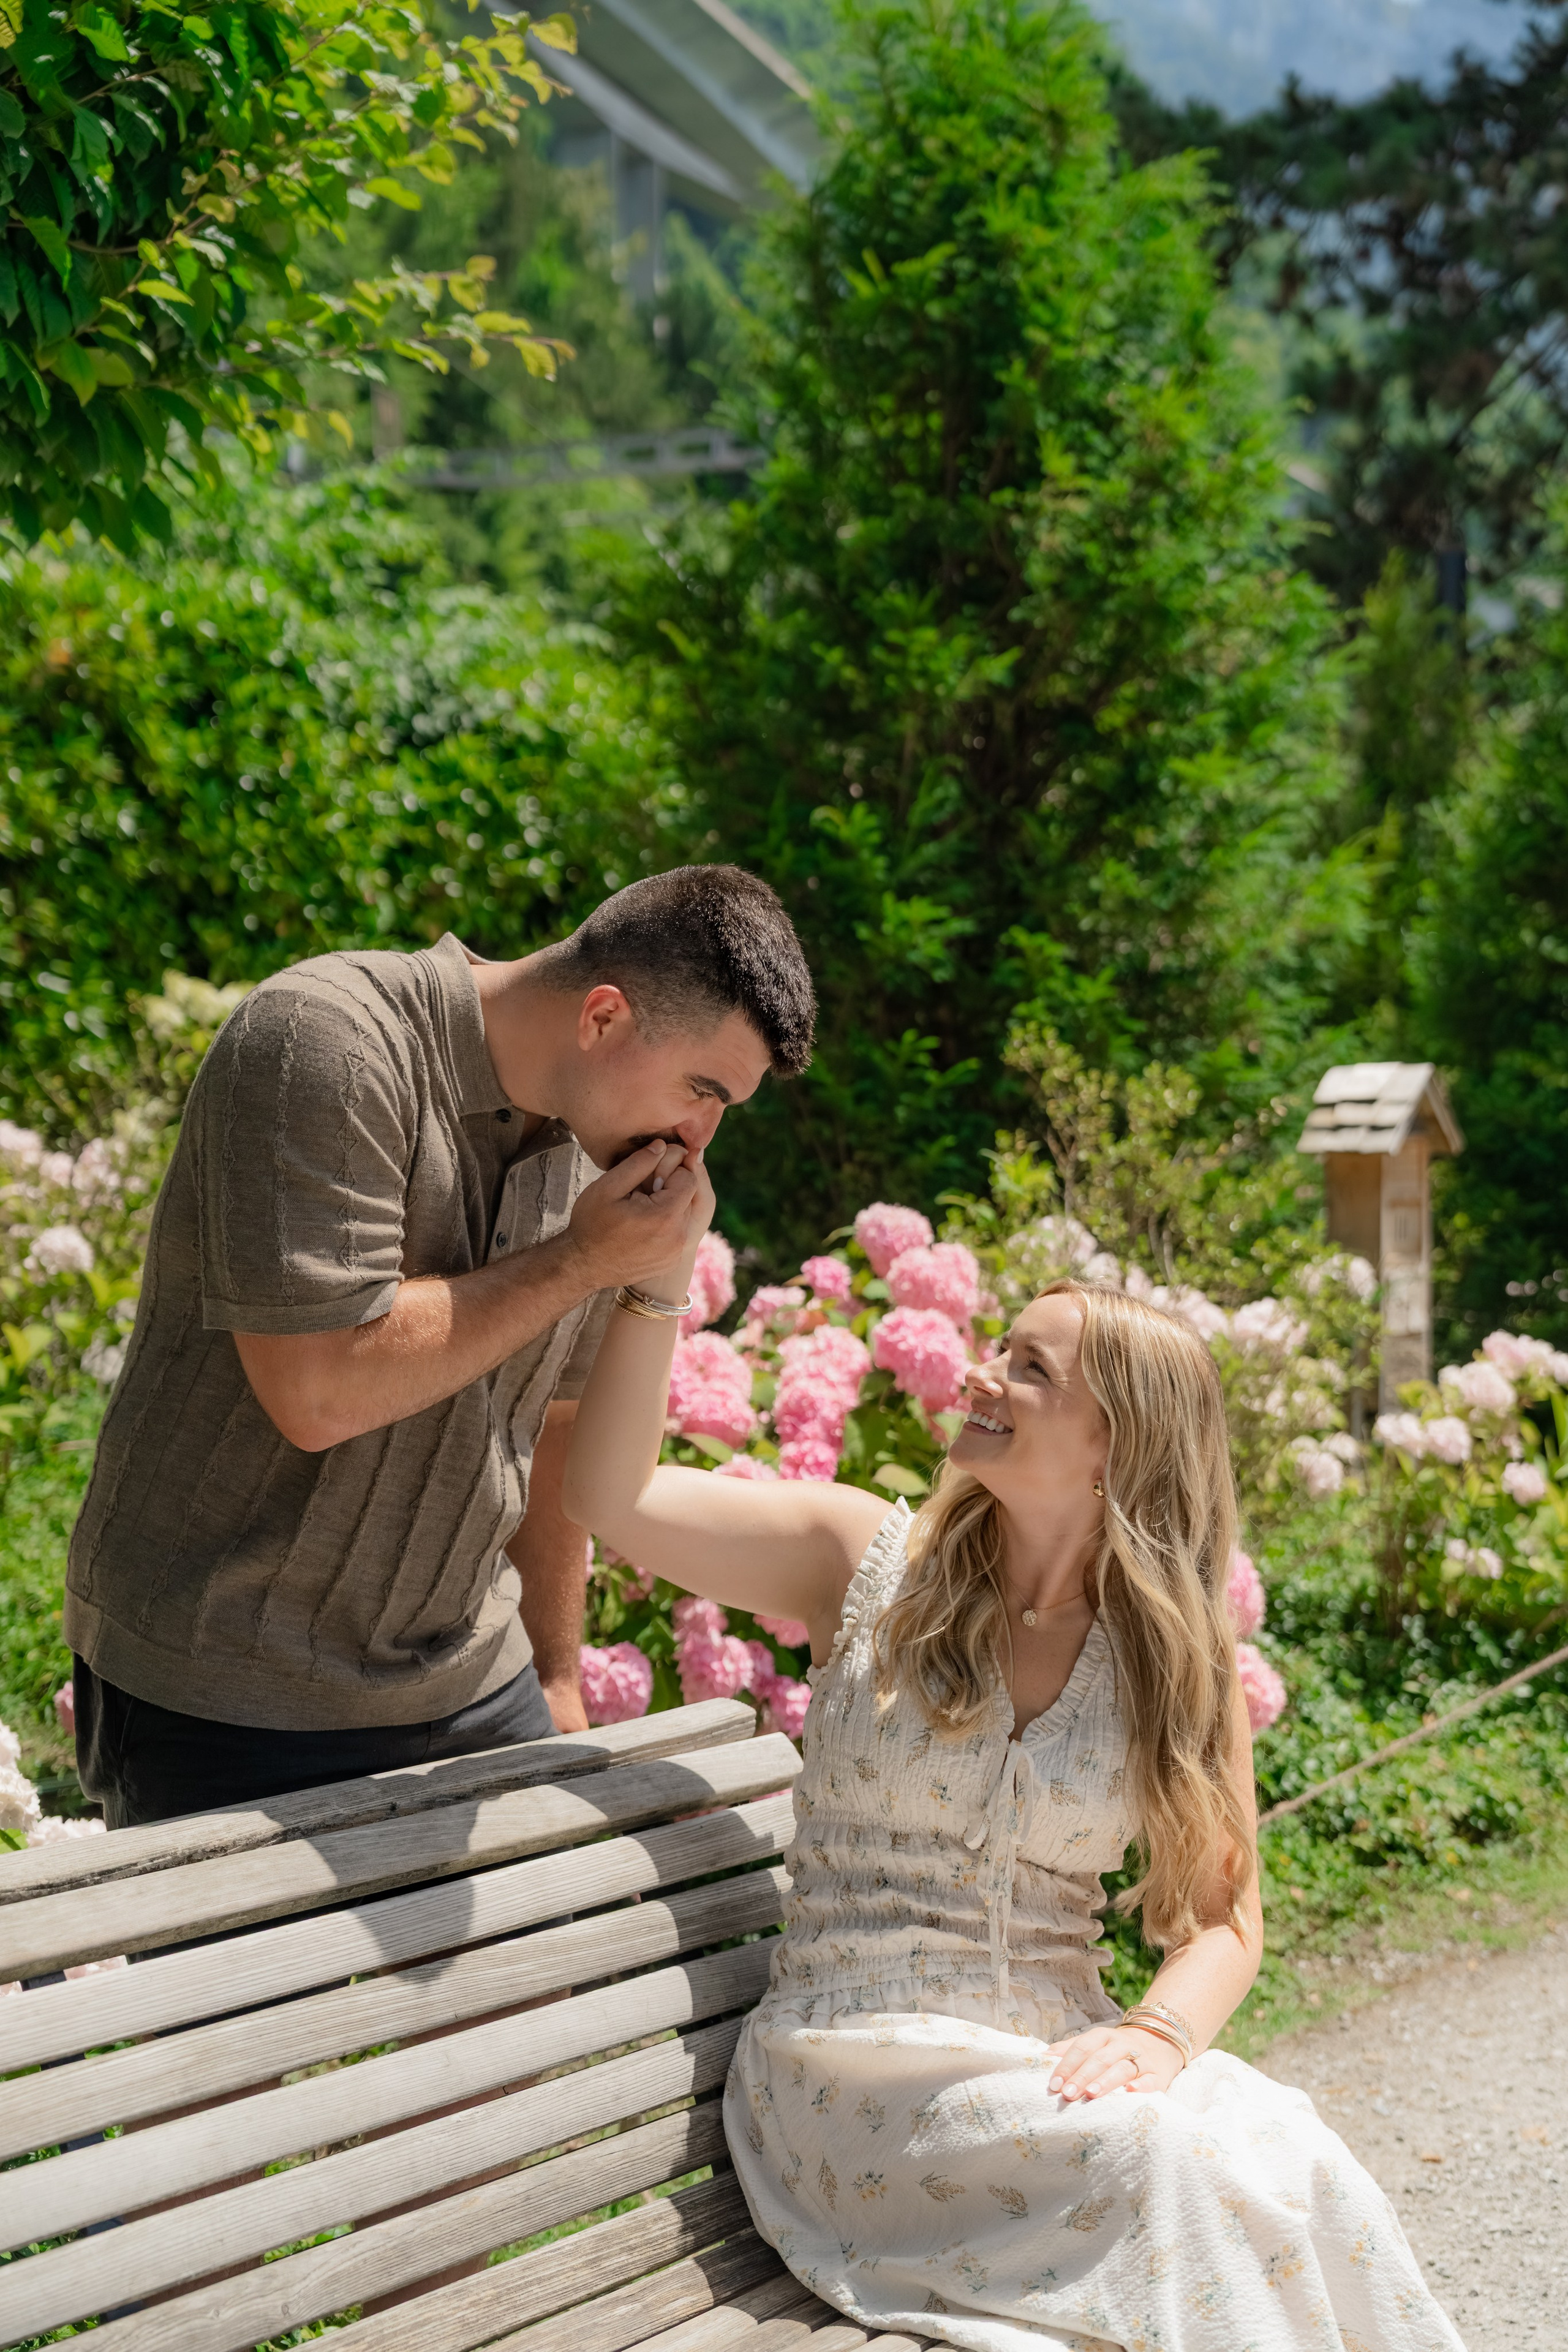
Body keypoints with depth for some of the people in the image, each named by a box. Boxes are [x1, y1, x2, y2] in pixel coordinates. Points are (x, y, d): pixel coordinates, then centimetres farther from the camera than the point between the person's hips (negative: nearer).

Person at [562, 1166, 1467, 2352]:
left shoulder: (1179, 1658, 7)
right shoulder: (871, 1564, 2)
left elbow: (1224, 1914, 5)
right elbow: (613, 1494, -8)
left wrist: (1157, 2032, -17)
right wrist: (665, 1261, -16)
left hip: (1056, 2051, 3)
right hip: (855, 2055, -3)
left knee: (1297, 2162, -27)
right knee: (1169, 2160, -31)